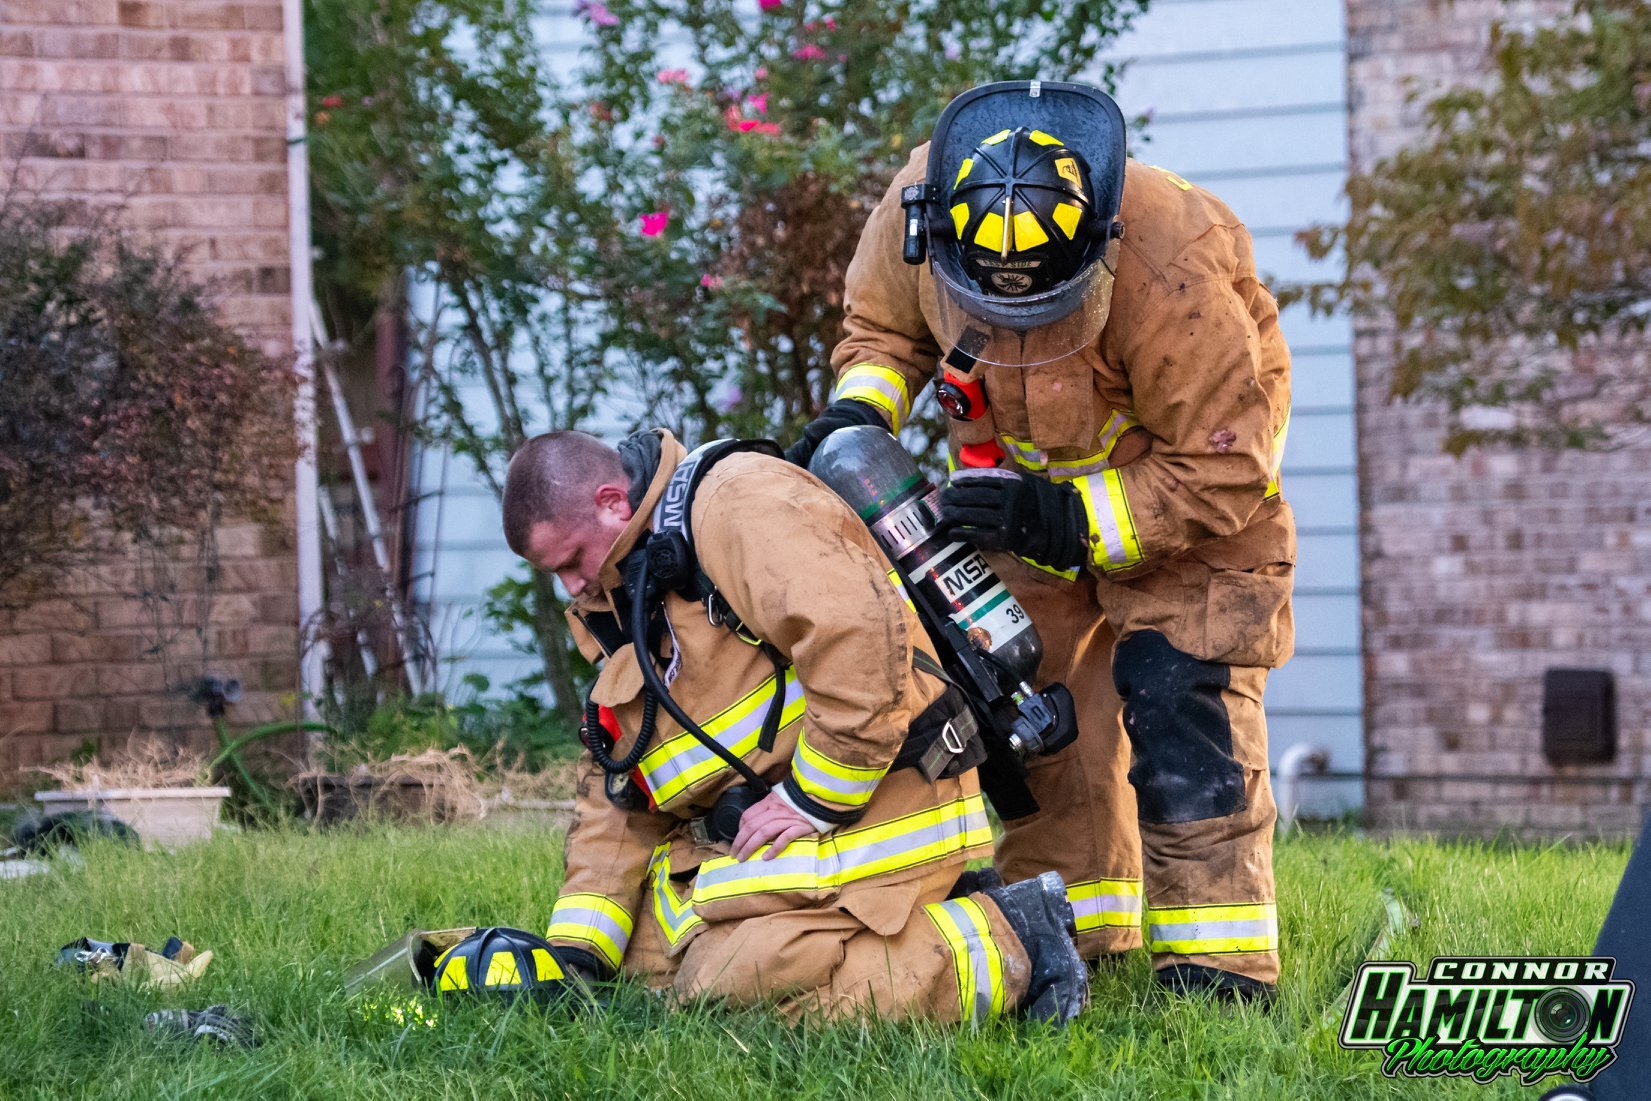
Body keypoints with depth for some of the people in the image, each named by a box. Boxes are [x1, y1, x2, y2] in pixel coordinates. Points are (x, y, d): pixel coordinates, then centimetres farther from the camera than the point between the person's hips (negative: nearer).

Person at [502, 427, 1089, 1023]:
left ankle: (1004, 947, -13)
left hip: (867, 811, -11)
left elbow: (859, 633, -28)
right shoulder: (621, 600, 19)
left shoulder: (740, 501, -13)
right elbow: (615, 790, 19)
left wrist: (812, 800, -22)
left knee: (730, 987, -24)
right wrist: (574, 949, 8)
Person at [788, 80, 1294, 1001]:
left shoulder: (1173, 274, -41)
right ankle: (1070, 927, 18)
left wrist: (1072, 523, -38)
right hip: (1027, 480, 5)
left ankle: (1219, 966, -15)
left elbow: (1223, 469, -31)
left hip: (1189, 476, -5)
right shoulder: (917, 211, -27)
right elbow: (883, 325, -2)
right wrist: (859, 411, -23)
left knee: (1179, 697, -17)